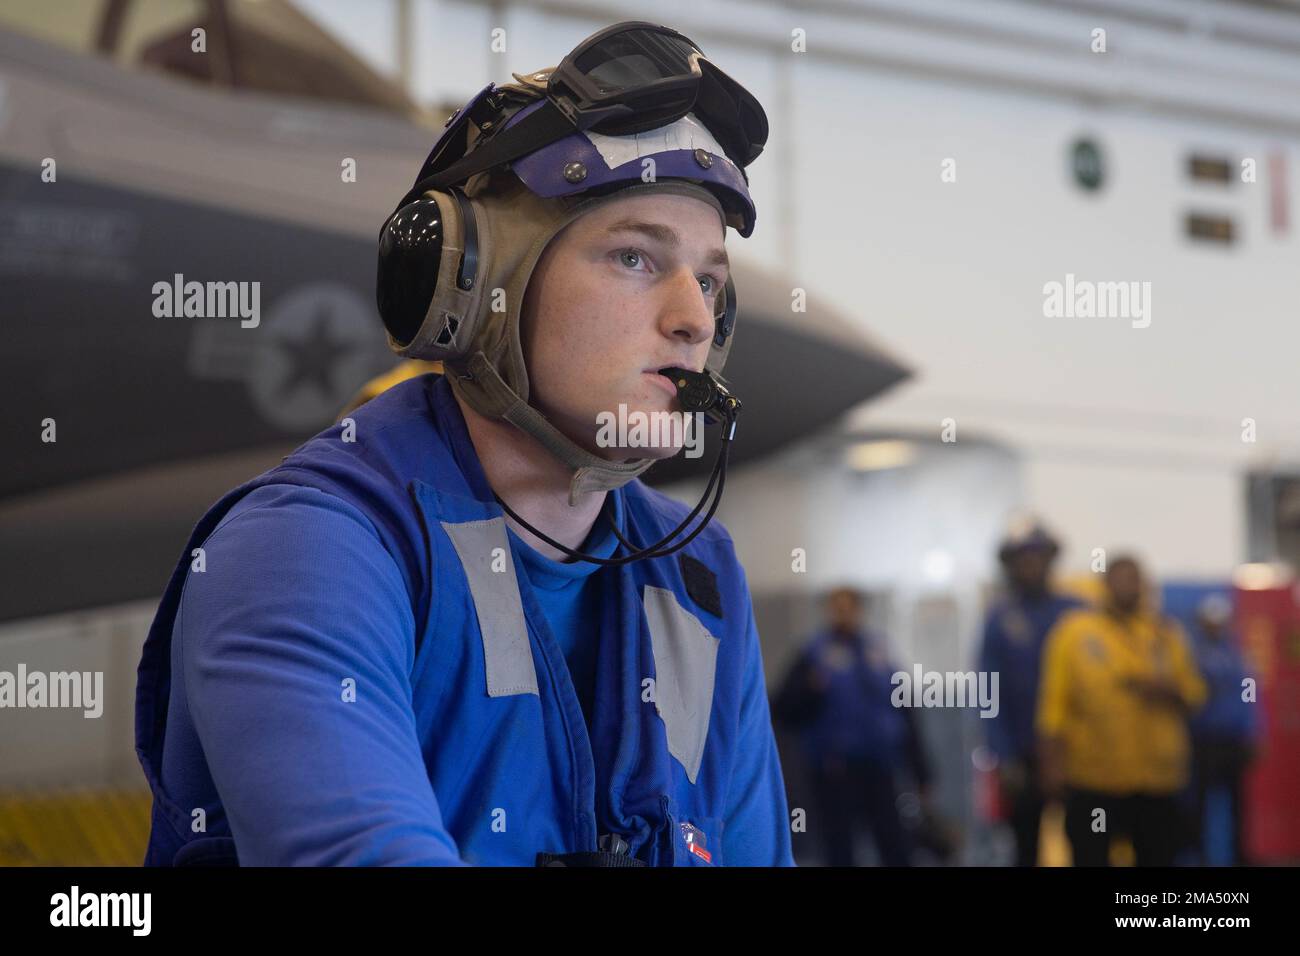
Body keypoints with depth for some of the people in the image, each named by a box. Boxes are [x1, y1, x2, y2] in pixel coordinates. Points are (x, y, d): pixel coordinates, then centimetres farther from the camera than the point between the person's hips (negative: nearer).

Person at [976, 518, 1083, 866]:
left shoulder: (1076, 613, 2)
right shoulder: (1000, 619, 0)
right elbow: (992, 695, -2)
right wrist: (1005, 759, -8)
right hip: (1025, 757, 0)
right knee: (1029, 848, 9)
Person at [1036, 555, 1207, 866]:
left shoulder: (1165, 632, 8)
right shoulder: (1074, 631, 0)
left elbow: (1194, 696, 11)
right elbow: (1054, 701, -3)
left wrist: (1166, 691, -11)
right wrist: (1051, 764, -8)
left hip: (1156, 779, 3)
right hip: (1091, 780, -3)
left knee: (1158, 858, 7)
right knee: (1091, 859, 0)